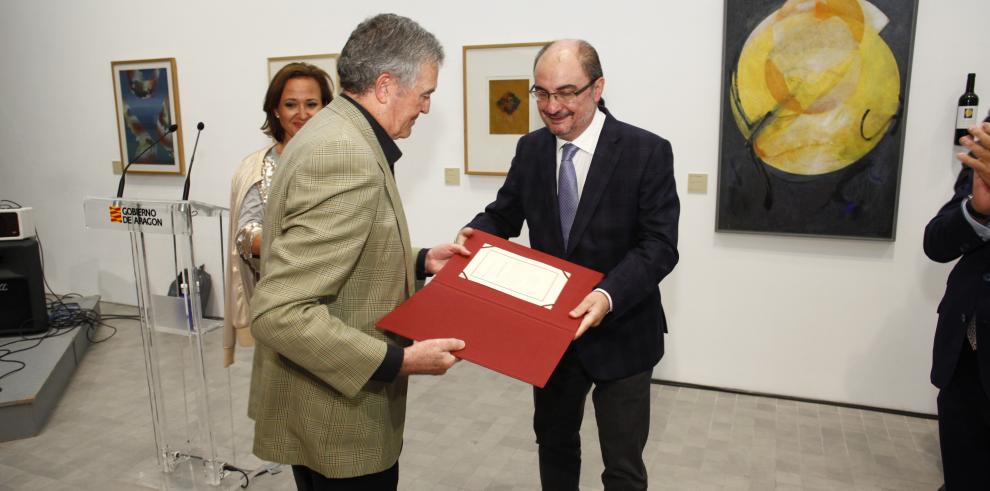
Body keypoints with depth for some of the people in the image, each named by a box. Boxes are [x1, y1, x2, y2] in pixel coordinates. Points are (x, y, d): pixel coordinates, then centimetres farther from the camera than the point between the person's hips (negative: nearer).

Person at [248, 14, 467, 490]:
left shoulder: (333, 132, 5)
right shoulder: (346, 157, -27)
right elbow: (278, 312, -31)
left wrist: (418, 263, 5)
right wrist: (398, 359, -27)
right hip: (334, 416, -10)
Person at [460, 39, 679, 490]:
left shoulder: (647, 152, -15)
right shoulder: (530, 149, 0)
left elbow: (659, 245, -19)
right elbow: (504, 215, 8)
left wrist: (609, 295, -36)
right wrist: (474, 232, -16)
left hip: (620, 333, -4)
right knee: (554, 441, 24)